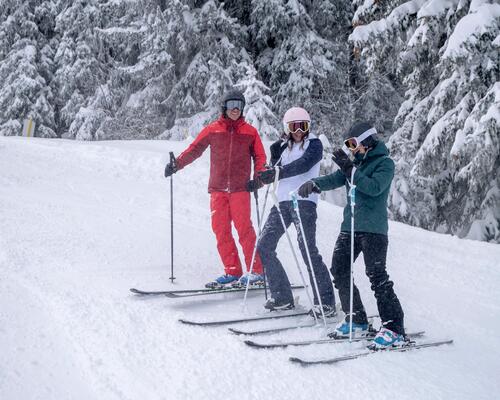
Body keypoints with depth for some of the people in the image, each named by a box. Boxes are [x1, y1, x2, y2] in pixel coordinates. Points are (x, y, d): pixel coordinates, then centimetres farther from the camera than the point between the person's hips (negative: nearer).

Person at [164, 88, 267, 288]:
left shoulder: (250, 132, 9)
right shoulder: (213, 130, 10)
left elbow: (259, 157, 10)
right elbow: (194, 149, 10)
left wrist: (257, 178, -6)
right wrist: (176, 164, -1)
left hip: (240, 188, -2)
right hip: (218, 189, 2)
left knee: (244, 228, -10)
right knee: (220, 230, -1)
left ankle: (256, 271, -4)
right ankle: (232, 272, 5)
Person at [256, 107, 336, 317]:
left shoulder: (314, 144, 1)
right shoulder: (285, 146, 20)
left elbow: (303, 165, -17)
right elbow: (279, 171, 16)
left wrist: (276, 172, -26)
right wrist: (275, 156, -2)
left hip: (303, 200, -7)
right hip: (282, 201, 7)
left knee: (308, 250, -15)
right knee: (264, 247, 3)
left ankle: (326, 302, -10)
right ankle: (282, 297, 11)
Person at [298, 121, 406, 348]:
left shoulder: (385, 163, -4)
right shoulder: (356, 163, 17)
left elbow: (374, 187, -20)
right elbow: (335, 179, 6)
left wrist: (349, 168, -23)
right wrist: (314, 184, -13)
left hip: (373, 228, -8)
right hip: (350, 226, 8)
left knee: (377, 276, -13)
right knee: (339, 271, 5)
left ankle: (394, 328, -7)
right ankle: (357, 321, 17)